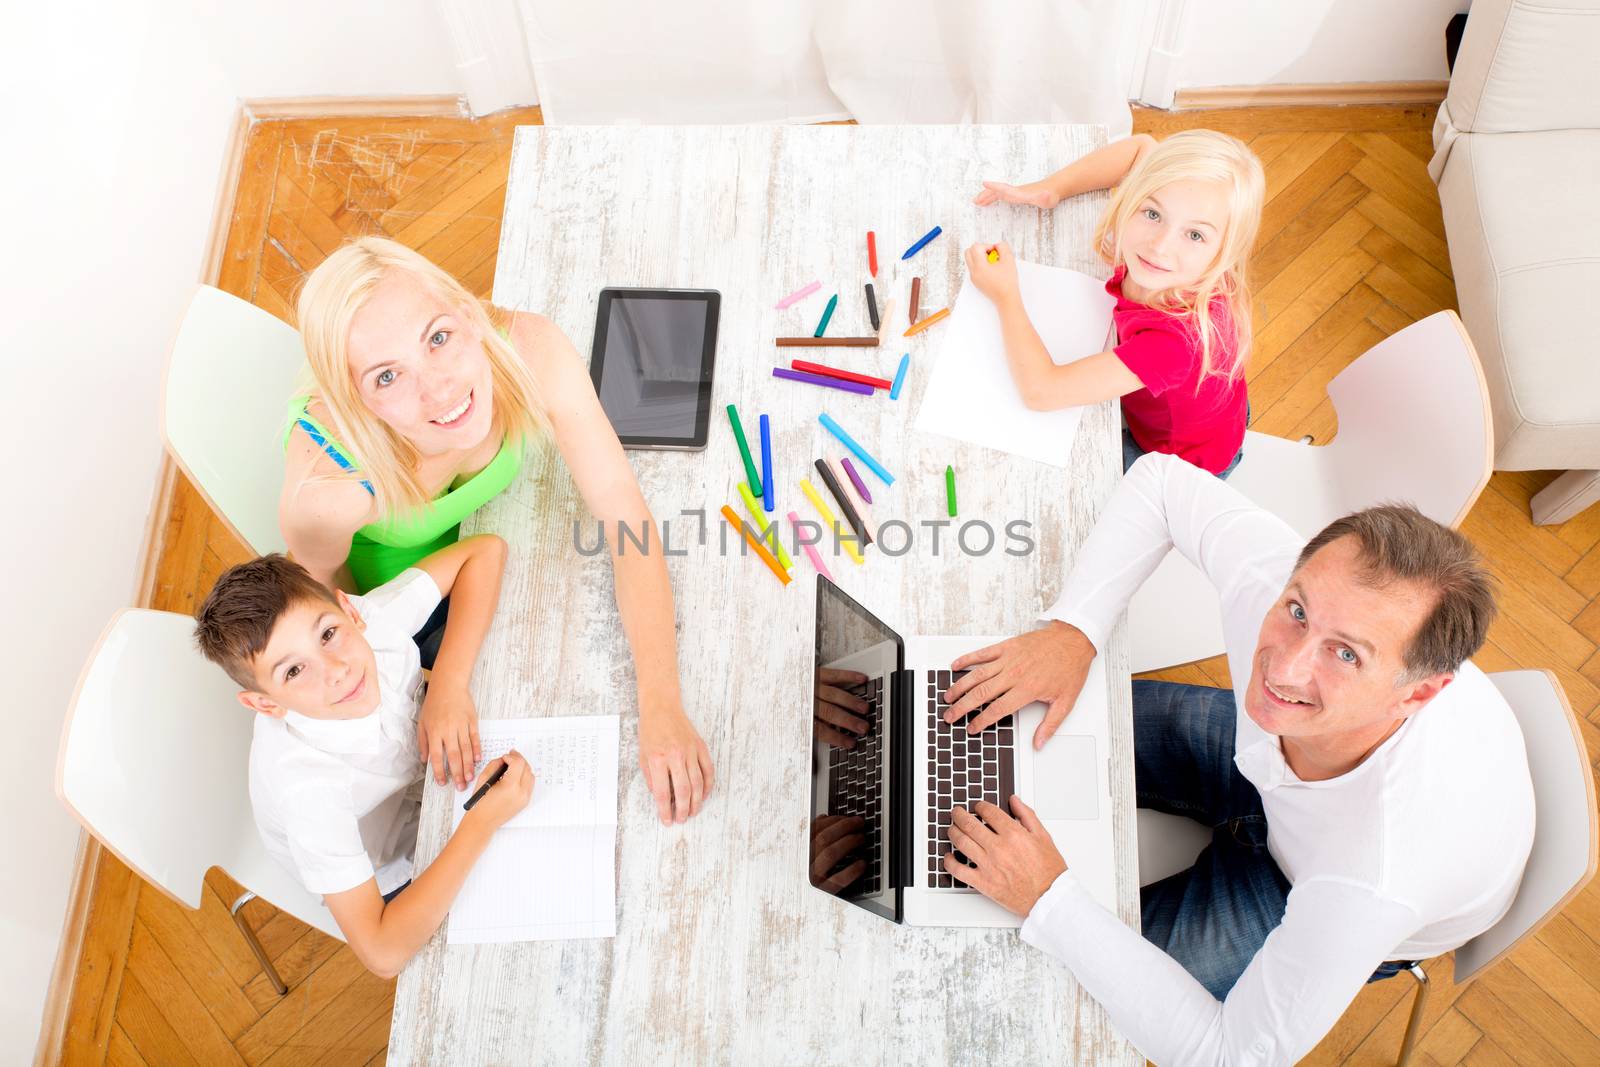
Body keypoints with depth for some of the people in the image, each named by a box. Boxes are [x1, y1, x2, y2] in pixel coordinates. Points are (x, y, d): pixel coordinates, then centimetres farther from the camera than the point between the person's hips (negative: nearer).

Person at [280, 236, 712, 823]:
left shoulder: (532, 353, -39)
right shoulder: (323, 492, -43)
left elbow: (626, 516, -31)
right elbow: (326, 583, -19)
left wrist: (661, 707, -37)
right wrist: (431, 688, -12)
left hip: (485, 534, 3)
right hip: (387, 580, -2)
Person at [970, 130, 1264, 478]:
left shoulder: (1183, 334, -47)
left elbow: (1039, 390, -43)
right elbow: (1143, 146, -5)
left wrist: (1005, 295, -30)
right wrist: (1051, 188, -17)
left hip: (1183, 462, -6)